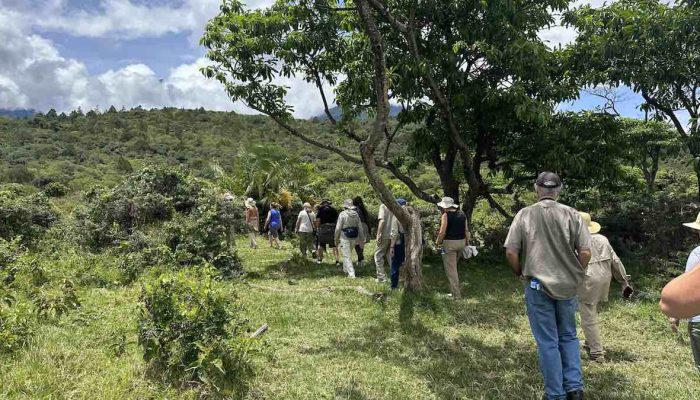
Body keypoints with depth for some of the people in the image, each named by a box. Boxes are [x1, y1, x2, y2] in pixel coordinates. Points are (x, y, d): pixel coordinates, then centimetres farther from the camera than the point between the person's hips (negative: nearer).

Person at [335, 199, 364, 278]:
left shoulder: (342, 214, -11)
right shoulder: (356, 214, 1)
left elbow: (338, 228, -9)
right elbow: (360, 227, 5)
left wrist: (336, 239, 0)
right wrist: (361, 238, 13)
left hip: (345, 237, -5)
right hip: (354, 238, 5)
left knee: (347, 256, 0)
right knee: (348, 253, 23)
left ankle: (351, 274, -6)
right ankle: (345, 269, 37)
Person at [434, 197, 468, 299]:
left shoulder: (446, 215, -12)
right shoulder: (462, 214, 8)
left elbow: (442, 232, -16)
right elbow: (466, 230, 8)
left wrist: (437, 242, -3)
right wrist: (467, 242, 14)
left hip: (449, 243, -7)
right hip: (461, 242, 7)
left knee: (450, 269, -1)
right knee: (453, 267, 23)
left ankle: (456, 294, -1)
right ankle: (454, 290, 28)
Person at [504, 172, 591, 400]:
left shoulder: (525, 215, -7)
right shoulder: (572, 215, -4)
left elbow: (511, 252, -8)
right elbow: (585, 252, -5)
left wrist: (520, 274, 10)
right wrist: (577, 276, 12)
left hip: (538, 285, -2)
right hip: (567, 286, 2)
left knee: (548, 342, 8)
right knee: (568, 336, 20)